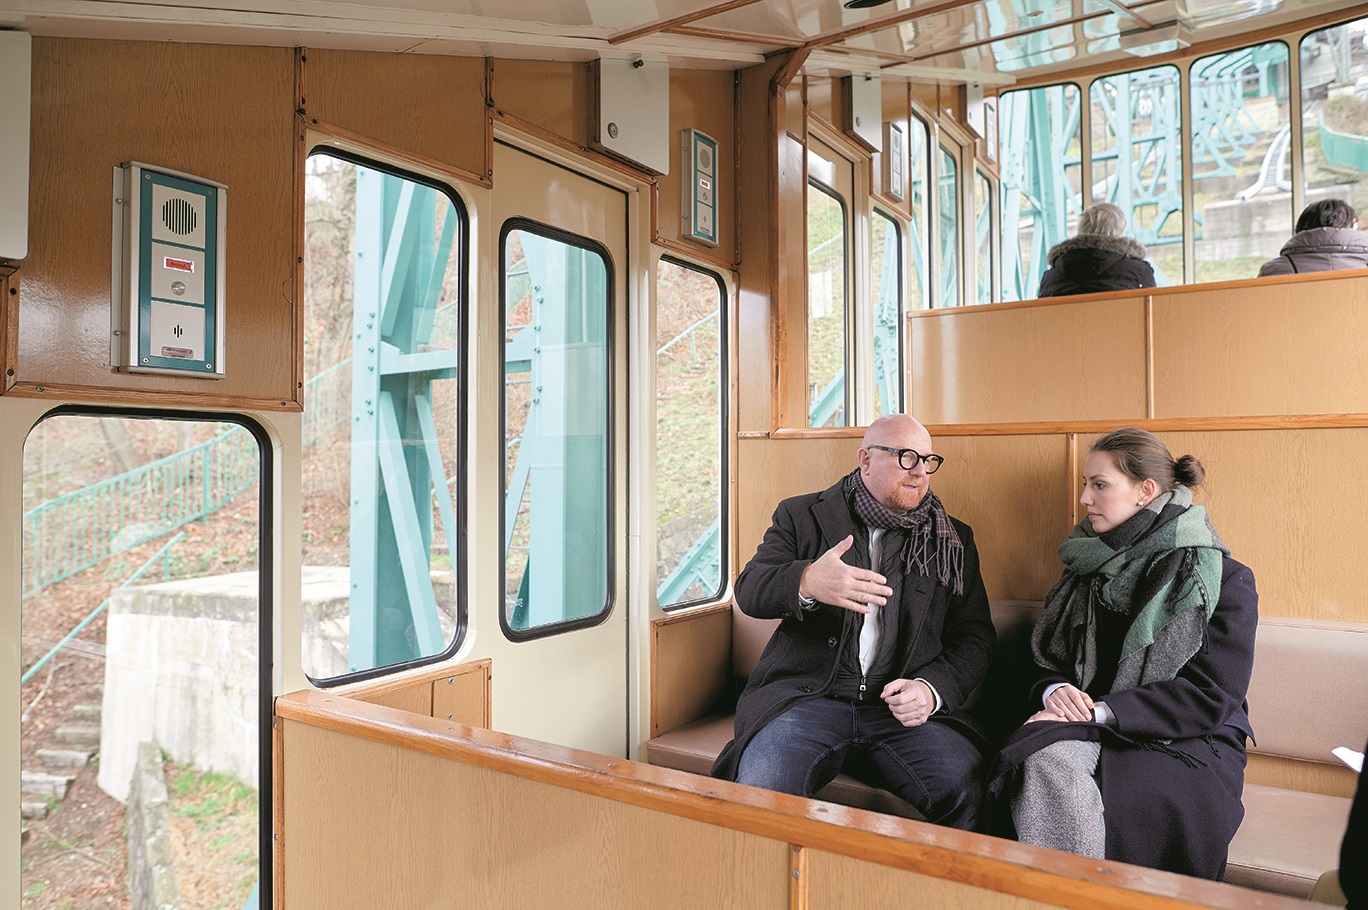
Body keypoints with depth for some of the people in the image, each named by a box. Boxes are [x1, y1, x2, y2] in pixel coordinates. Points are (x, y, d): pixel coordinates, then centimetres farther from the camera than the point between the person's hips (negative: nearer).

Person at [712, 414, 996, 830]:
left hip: (904, 708, 2)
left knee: (964, 783, -26)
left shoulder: (954, 541, 17)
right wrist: (806, 583, -25)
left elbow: (975, 638, 14)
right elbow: (749, 589, -1)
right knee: (762, 784, -30)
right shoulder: (802, 516, 11)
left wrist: (934, 688, -7)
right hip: (808, 697, -1)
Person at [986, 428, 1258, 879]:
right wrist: (1055, 691, -6)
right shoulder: (1088, 569, 16)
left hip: (1184, 745, -4)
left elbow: (1211, 698, -9)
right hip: (1089, 728, 4)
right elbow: (1046, 657, 18)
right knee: (1047, 762, -34)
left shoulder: (1223, 579, -1)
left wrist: (1102, 710, -17)